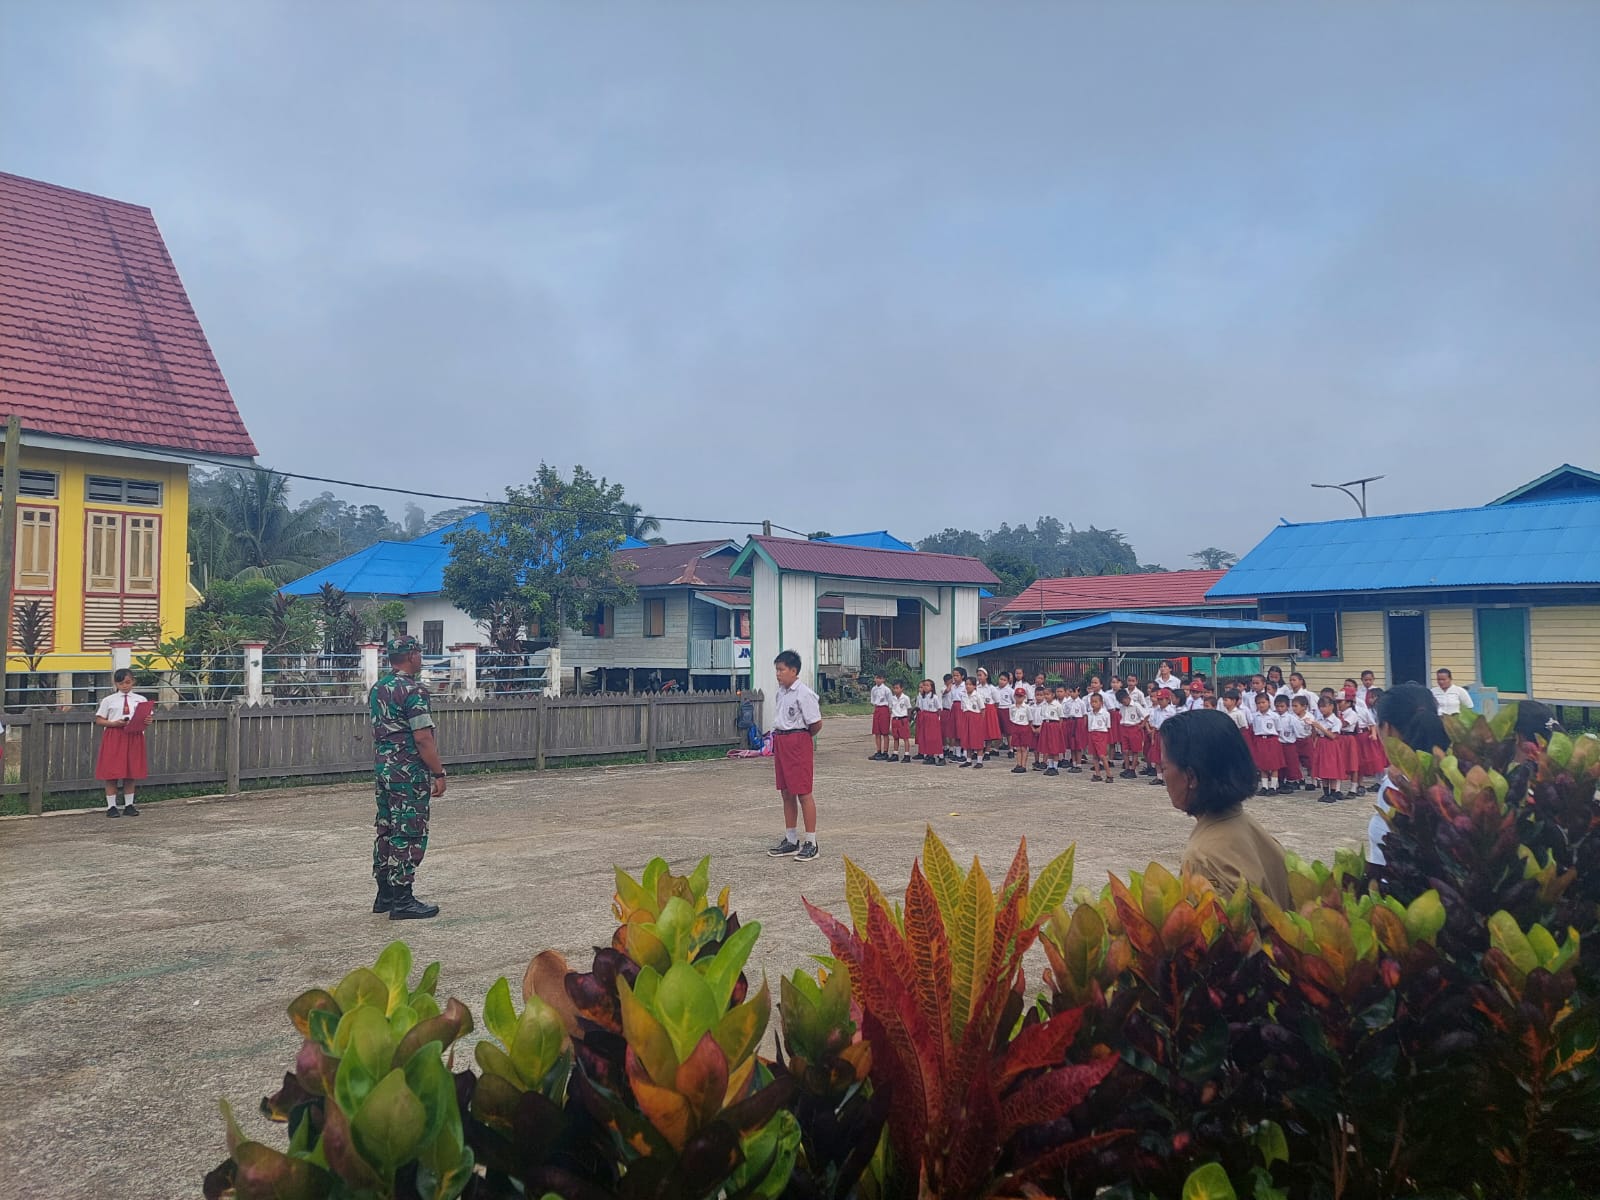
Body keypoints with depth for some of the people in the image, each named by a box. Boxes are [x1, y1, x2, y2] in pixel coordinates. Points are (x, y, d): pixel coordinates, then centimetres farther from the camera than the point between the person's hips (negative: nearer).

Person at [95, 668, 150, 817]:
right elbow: (99, 720, 3)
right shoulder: (109, 700, 3)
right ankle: (111, 806, 7)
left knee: (131, 773, 7)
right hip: (113, 738, -2)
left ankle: (129, 805, 17)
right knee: (111, 773, -1)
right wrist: (114, 723, -13)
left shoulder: (141, 700, 7)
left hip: (134, 738, 2)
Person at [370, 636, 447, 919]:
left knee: (386, 831, 14)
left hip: (382, 769, 9)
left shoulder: (377, 689, 11)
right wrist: (439, 773, -14)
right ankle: (402, 901, 0)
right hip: (410, 773, -9)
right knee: (409, 835, -4)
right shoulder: (413, 690, -17)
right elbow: (423, 738, -20)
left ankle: (385, 895, 22)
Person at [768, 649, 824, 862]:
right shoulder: (780, 693, 11)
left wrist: (800, 738, 0)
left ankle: (811, 843, 3)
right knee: (786, 793, 13)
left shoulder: (803, 693, -14)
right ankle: (791, 841, 23)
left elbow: (816, 723, -14)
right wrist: (777, 738, 11)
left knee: (803, 793, -4)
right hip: (781, 743, 9)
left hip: (798, 743, -8)